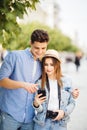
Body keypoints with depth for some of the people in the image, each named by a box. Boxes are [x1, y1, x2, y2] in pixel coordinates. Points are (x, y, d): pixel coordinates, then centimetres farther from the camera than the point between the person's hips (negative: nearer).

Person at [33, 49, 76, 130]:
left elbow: (72, 102, 4)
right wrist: (36, 104, -24)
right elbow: (40, 109, -3)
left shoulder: (66, 81, -1)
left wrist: (64, 112, -13)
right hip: (42, 121, 0)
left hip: (60, 122, 0)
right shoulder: (39, 83, -3)